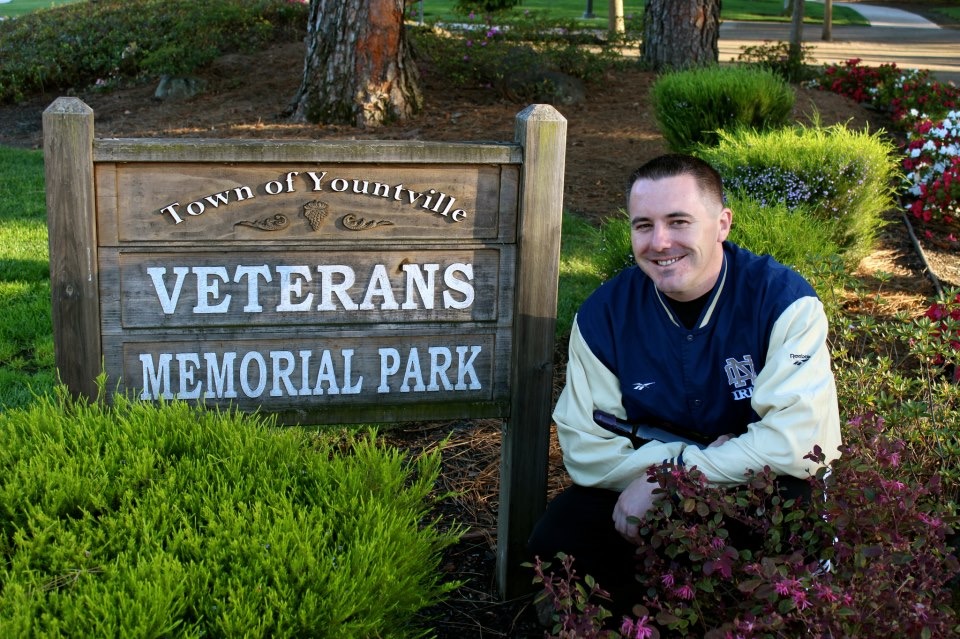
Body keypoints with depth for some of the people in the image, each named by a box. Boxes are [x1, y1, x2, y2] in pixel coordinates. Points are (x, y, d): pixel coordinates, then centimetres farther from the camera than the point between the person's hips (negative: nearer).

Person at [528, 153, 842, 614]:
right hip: (646, 494, 3)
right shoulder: (605, 313, -9)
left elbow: (797, 438, -26)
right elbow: (585, 450, -10)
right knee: (555, 542, -21)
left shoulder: (783, 300, -17)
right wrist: (699, 457, -23)